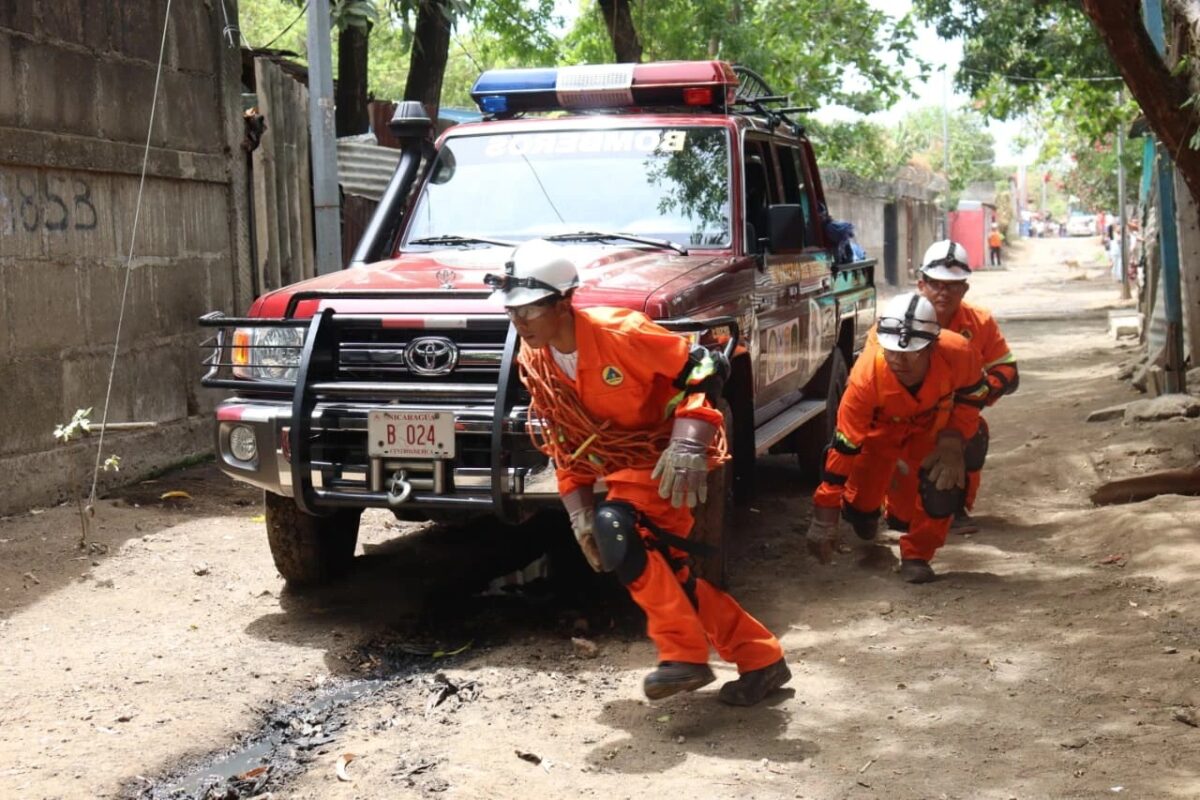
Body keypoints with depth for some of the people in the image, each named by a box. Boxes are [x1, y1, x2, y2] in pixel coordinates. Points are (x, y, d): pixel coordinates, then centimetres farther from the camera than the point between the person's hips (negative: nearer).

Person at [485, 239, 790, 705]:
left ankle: (684, 654, -20)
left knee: (617, 528, -30)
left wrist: (687, 444, -30)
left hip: (671, 453, -8)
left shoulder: (619, 332, -25)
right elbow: (562, 443, 7)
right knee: (668, 576, 8)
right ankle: (762, 659, 24)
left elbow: (704, 369, -21)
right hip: (625, 465, 8)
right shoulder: (532, 362, -4)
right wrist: (578, 513, 1)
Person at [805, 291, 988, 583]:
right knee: (861, 505, -2)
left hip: (933, 426, 1)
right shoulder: (867, 375, -41)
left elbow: (971, 398, -11)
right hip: (880, 427, -1)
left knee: (945, 483, -23)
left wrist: (952, 441, -27)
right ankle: (863, 513, 39)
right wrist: (825, 518, -33)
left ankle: (917, 556, 0)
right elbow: (843, 446, -34)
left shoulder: (959, 354, -38)